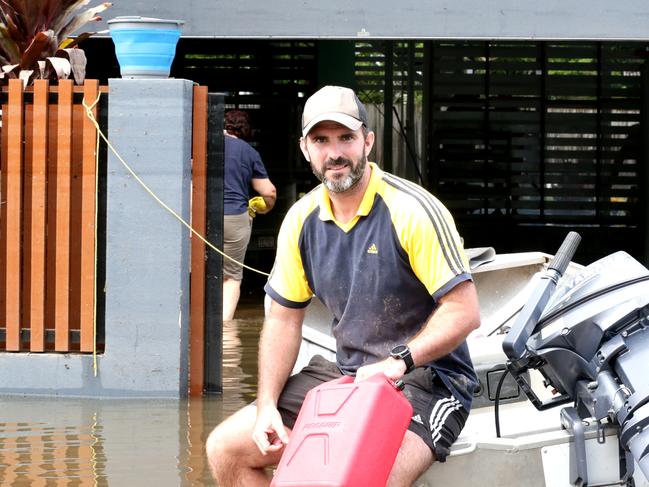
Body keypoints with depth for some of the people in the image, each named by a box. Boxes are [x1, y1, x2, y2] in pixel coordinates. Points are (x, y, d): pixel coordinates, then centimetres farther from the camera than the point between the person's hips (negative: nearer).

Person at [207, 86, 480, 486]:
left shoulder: (412, 211, -15)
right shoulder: (302, 220, 5)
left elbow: (465, 311, -17)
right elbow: (284, 318, 12)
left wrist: (399, 362, -27)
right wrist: (267, 406, 0)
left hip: (425, 379, -7)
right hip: (345, 376, 7)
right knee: (225, 448, 1)